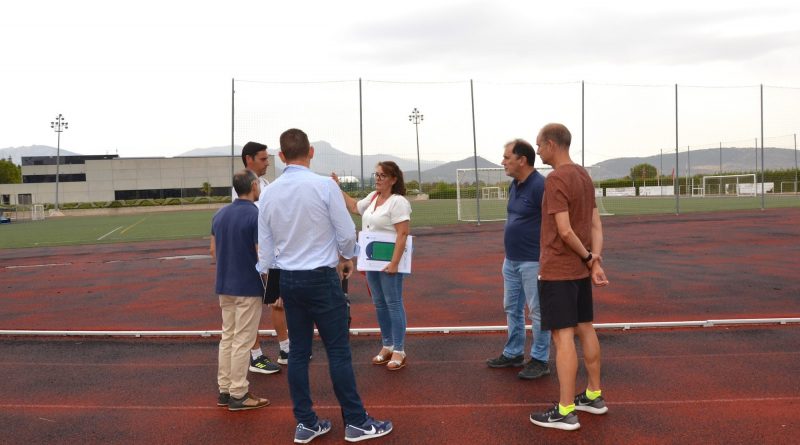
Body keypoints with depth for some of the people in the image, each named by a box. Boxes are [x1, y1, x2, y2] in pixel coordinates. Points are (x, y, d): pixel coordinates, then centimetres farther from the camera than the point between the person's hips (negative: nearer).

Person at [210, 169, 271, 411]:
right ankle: (238, 395, 7)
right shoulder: (257, 215, -17)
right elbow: (263, 256, -19)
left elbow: (213, 250, 13)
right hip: (248, 288, -7)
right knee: (242, 341, 0)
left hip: (225, 286, 7)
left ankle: (224, 390, 21)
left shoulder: (219, 214, 7)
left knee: (227, 337, 14)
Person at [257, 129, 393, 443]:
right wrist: (346, 257, 11)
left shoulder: (270, 193, 1)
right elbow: (347, 233, -9)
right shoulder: (324, 185, -13)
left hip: (288, 279, 5)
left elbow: (265, 245, 6)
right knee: (338, 351, 3)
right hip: (322, 278, -5)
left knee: (298, 351, 11)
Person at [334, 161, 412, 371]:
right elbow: (354, 207, 28)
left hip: (389, 261, -8)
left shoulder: (398, 202, -15)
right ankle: (387, 346, 25)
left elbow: (402, 234, -20)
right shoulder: (373, 197, 10)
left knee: (393, 304, -2)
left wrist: (394, 263, -25)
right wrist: (338, 188, 22)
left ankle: (399, 351, 6)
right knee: (379, 304, 13)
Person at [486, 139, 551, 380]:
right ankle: (513, 353, 31)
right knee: (512, 308, 17)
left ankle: (540, 360, 15)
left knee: (537, 312, 3)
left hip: (533, 262, -9)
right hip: (511, 261, 9)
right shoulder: (514, 185, 9)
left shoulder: (540, 186, -18)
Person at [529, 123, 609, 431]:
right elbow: (596, 226, 8)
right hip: (580, 269, 9)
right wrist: (596, 261, -1)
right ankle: (594, 396, 27)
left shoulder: (556, 179, -17)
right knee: (585, 329, 15)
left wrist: (587, 257, -7)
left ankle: (565, 412, 0)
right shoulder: (584, 176, 12)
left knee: (562, 336, -5)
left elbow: (564, 231, -21)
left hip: (558, 271, -9)